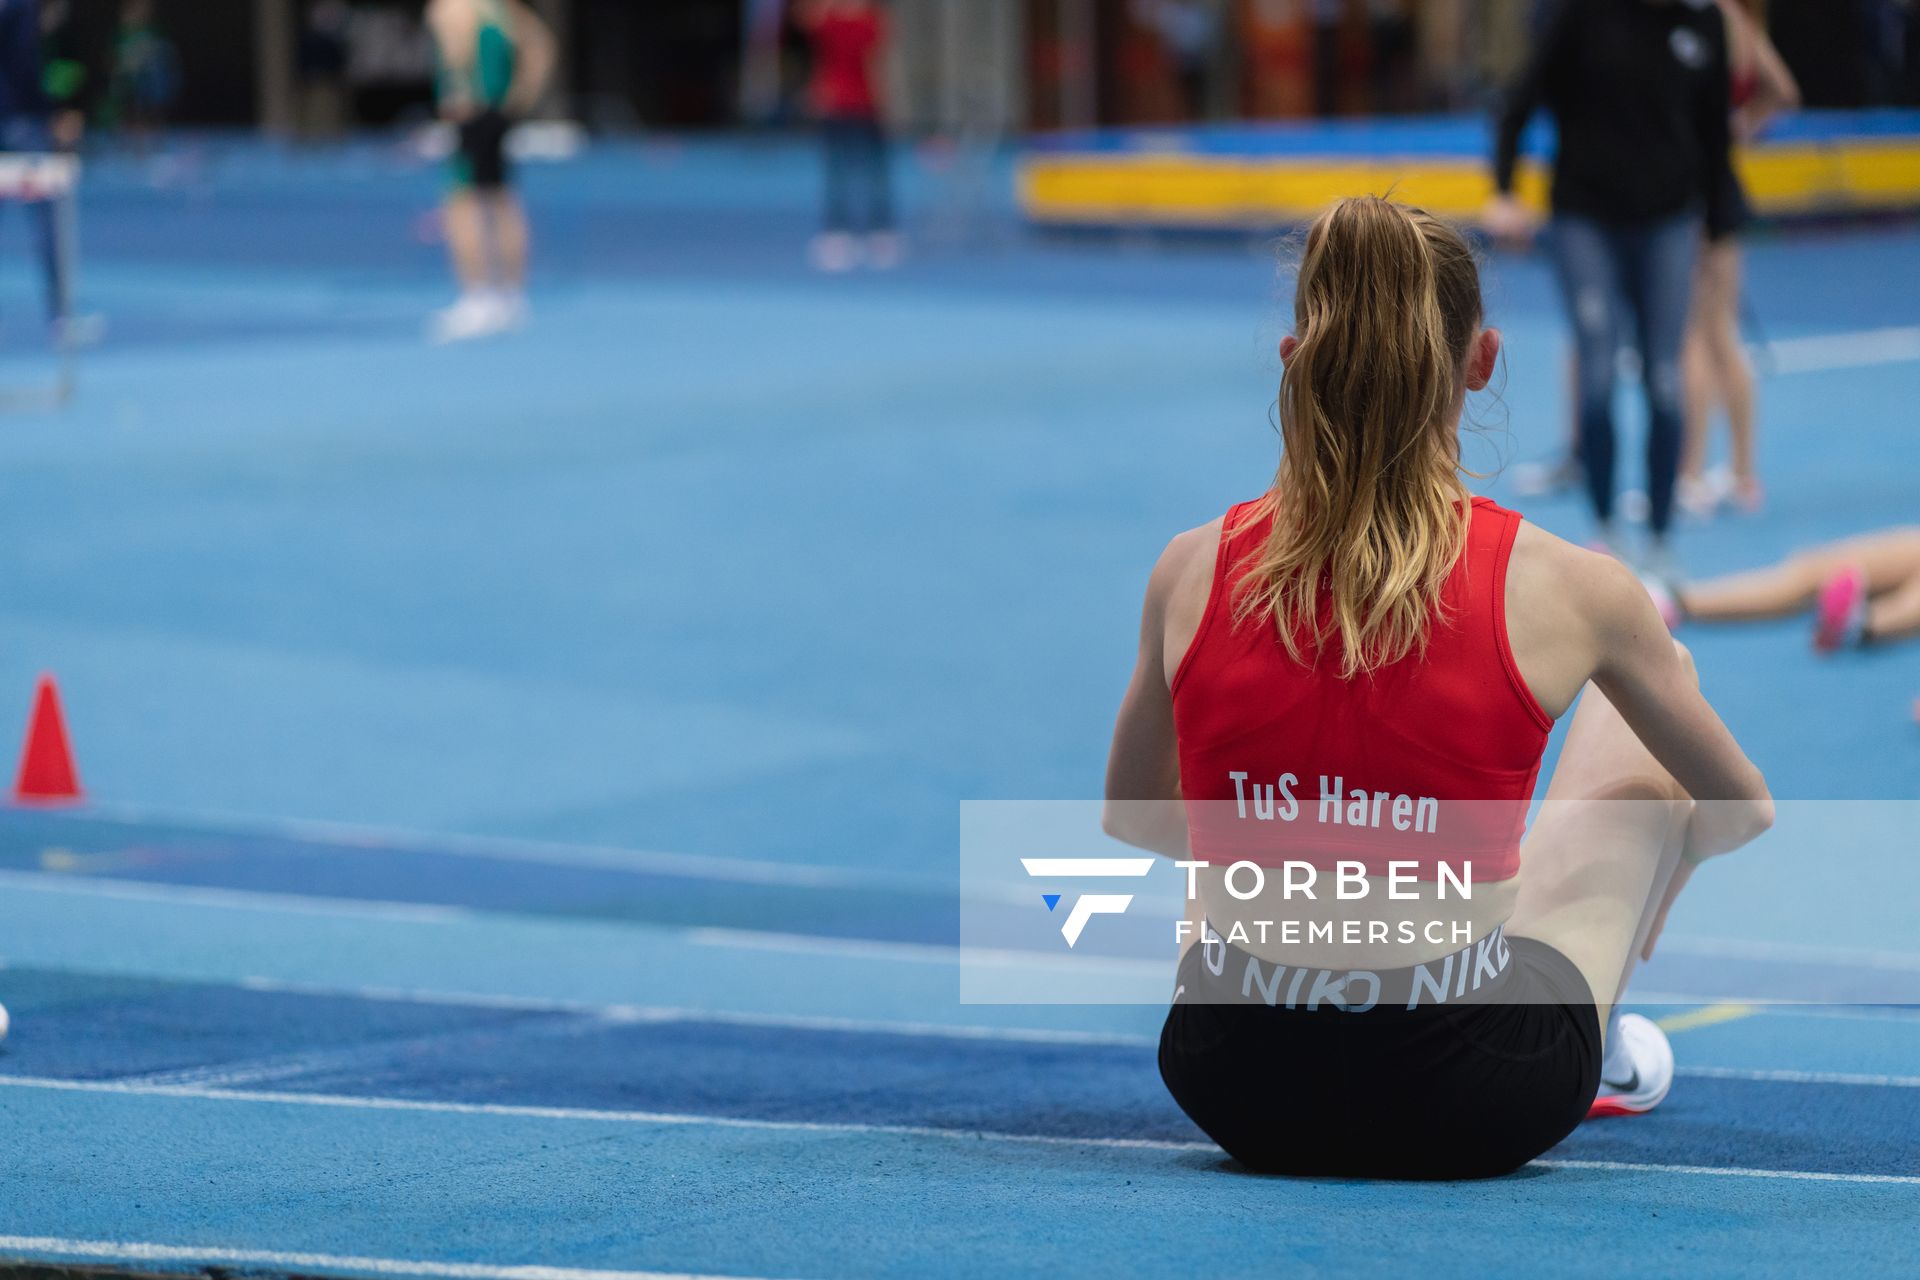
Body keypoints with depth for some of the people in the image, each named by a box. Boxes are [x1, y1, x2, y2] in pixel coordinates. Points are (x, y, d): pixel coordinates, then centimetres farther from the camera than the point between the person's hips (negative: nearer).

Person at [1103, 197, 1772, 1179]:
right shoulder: (1564, 591, -12)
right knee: (1648, 688, 24)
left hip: (1237, 1093, 2)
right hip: (1476, 1111, -2)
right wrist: (1648, 873, 30)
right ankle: (1601, 1050, 44)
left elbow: (1130, 813, 13)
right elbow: (1744, 811, 6)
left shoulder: (1193, 574, -7)